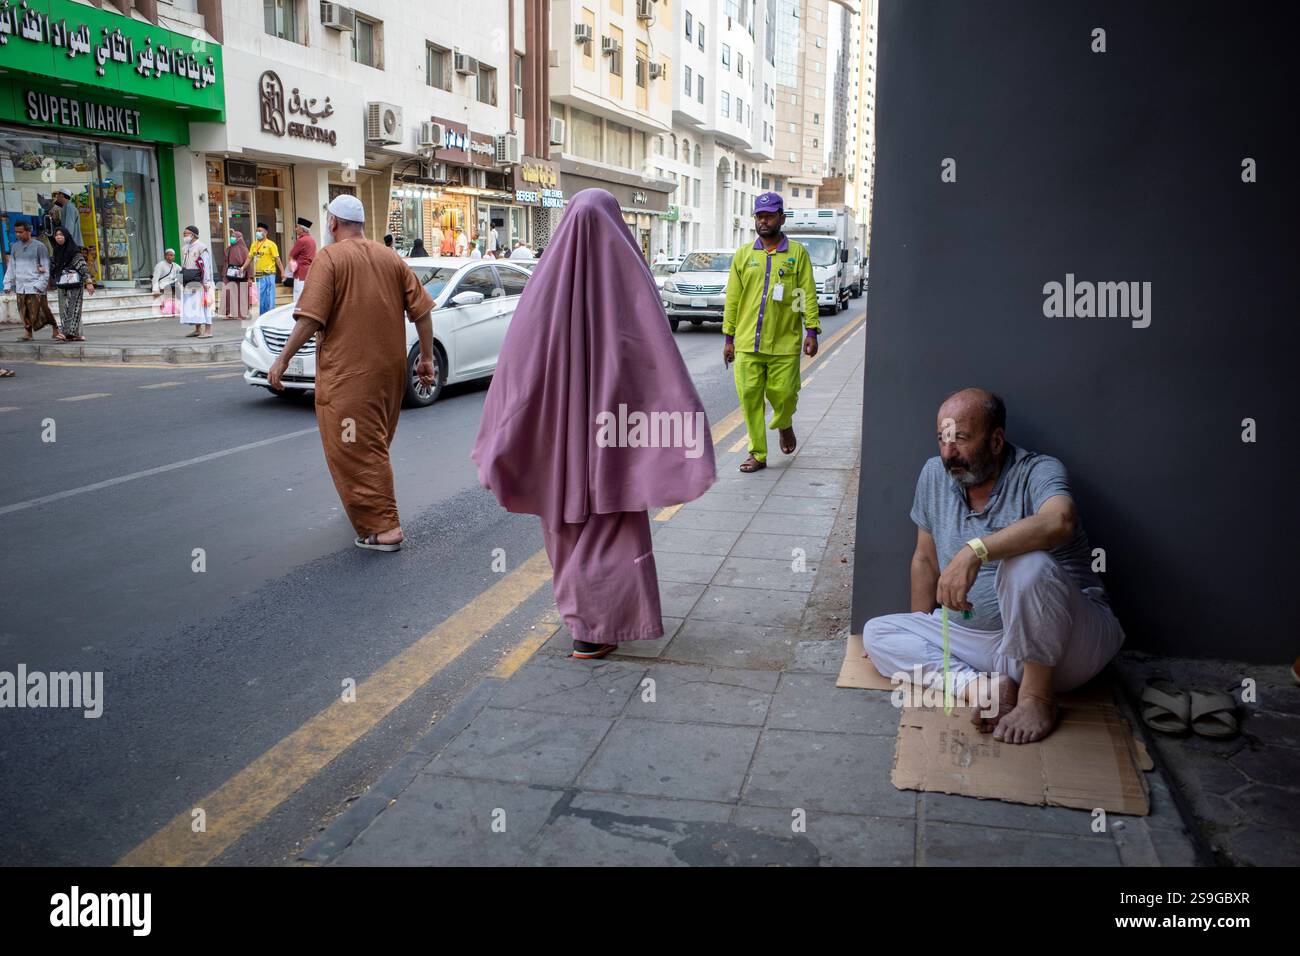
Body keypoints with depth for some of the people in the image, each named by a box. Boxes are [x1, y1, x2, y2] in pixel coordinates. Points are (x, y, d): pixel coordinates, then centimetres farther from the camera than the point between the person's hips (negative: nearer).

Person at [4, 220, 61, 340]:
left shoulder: (39, 247, -1)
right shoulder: (15, 247, 14)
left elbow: (46, 268, -4)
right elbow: (11, 267, 18)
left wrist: (40, 285, -12)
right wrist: (8, 284, 11)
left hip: (35, 288, -5)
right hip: (20, 287, 5)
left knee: (43, 311, -7)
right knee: (24, 313, 2)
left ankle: (56, 331, 4)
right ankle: (27, 333, 7)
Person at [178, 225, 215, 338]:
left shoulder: (201, 247, -8)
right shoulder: (185, 248, 16)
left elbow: (206, 265, -12)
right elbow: (183, 265, 20)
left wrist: (206, 282, -17)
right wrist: (182, 281, 17)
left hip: (199, 282, -8)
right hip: (188, 283, 8)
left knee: (202, 305, -8)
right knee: (191, 306, 8)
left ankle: (208, 331, -7)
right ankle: (198, 330, 15)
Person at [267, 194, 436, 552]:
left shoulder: (330, 258, -8)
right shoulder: (390, 259, 9)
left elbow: (310, 318, -16)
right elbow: (422, 310, 7)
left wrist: (283, 359, -9)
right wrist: (427, 358, 13)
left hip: (348, 373, -7)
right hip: (390, 371, 7)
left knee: (357, 450, -3)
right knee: (374, 445, 23)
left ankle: (383, 528, -8)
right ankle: (374, 513, 39)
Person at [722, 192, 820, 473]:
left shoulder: (797, 253, 4)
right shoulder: (743, 255, 9)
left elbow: (808, 294, 2)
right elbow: (732, 298, 9)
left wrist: (812, 331, -7)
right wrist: (728, 337, 6)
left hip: (785, 344, -1)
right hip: (748, 343, 2)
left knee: (784, 395, 1)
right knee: (750, 398, 0)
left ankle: (784, 424, 36)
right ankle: (757, 454, 11)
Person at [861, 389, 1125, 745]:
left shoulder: (1038, 472, -13)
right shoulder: (935, 475, 4)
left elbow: (1060, 522, -38)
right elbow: (925, 560, 14)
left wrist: (975, 551, -47)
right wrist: (920, 633, 14)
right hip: (974, 636, 6)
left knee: (1028, 564, -36)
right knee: (876, 632, -6)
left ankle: (1036, 697, -20)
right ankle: (987, 688, -24)